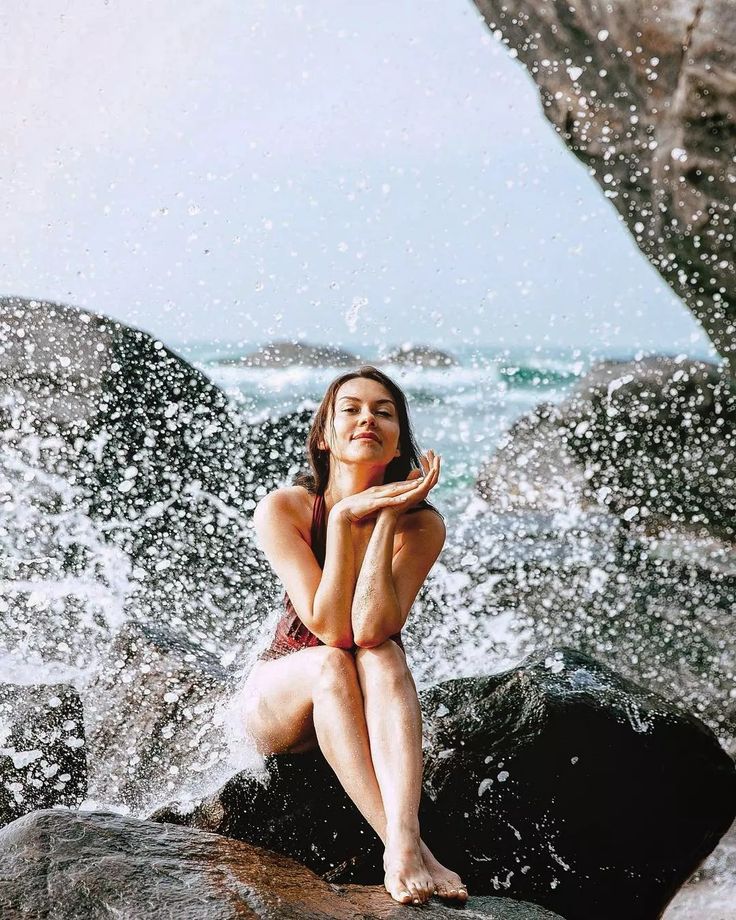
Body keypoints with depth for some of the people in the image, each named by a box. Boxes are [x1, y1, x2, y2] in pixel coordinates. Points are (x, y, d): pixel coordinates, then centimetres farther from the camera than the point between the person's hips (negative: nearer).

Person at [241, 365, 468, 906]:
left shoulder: (421, 523, -15)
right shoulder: (283, 508, -17)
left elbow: (371, 629, -30)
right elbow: (328, 626, -26)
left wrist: (387, 518, -31)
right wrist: (344, 519, -31)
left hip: (372, 706, 1)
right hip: (279, 703, -1)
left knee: (382, 654, -32)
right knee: (329, 661, -33)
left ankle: (404, 841, -48)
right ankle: (404, 848, -41)